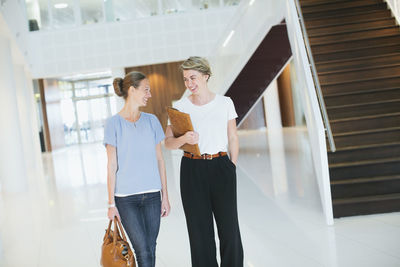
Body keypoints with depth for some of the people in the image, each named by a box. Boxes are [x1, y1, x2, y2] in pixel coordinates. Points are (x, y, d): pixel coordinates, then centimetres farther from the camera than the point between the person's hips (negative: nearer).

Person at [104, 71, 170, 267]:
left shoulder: (151, 121, 7)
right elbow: (112, 166, -4)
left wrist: (165, 196, 8)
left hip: (152, 195, 4)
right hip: (126, 197, -4)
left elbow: (159, 160, 10)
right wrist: (111, 203, -4)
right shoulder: (114, 123, -4)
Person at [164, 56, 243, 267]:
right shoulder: (180, 107, 3)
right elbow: (168, 143, -1)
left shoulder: (225, 103, 4)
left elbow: (233, 138, 9)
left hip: (221, 167, 0)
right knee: (199, 229, 4)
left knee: (229, 227, 0)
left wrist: (232, 166, 2)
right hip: (192, 170, 0)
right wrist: (183, 139, -21)